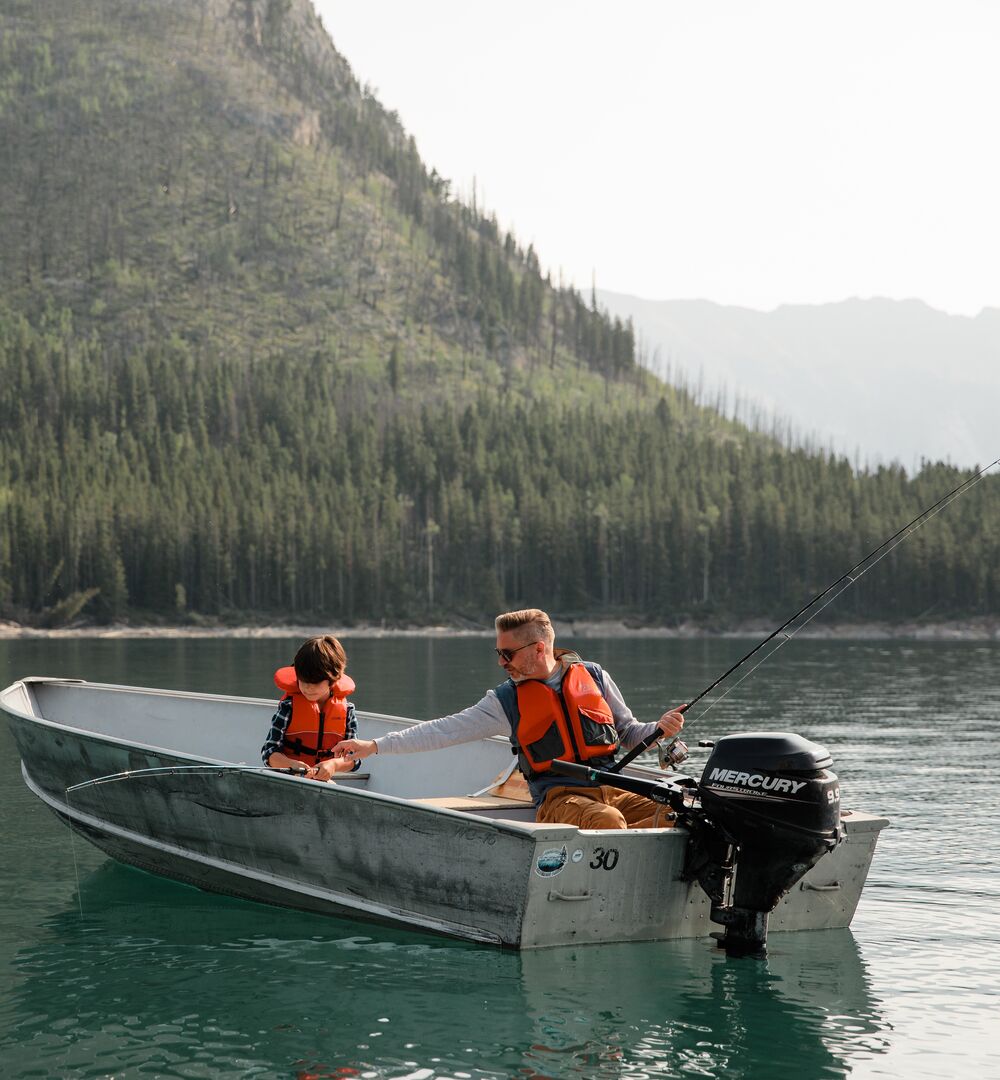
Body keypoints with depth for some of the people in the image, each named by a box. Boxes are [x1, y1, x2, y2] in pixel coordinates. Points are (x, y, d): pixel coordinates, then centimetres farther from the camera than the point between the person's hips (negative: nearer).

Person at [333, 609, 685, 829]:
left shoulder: (593, 677, 13)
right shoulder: (507, 701, 11)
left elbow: (627, 733, 21)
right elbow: (445, 730, 10)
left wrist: (659, 729, -2)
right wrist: (374, 746, 5)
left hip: (613, 788, 3)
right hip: (560, 797, -2)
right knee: (606, 821, -38)